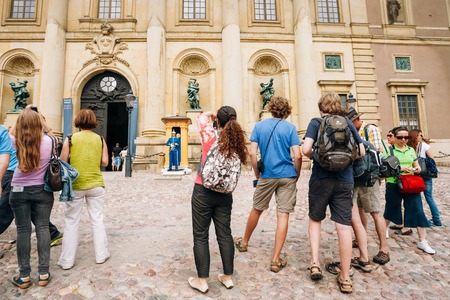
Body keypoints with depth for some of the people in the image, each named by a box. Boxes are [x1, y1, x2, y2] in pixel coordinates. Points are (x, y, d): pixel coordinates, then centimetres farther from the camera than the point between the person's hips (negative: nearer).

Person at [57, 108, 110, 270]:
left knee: (72, 222, 10)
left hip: (75, 185, -1)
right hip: (96, 185, 1)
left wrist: (74, 160, 15)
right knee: (97, 220, 11)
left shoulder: (70, 138, -4)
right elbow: (104, 162, -2)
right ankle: (101, 255, 21)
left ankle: (67, 260, 19)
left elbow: (62, 161, -5)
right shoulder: (100, 139, 0)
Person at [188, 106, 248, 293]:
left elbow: (202, 117, 8)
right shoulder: (238, 143, 0)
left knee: (200, 236, 9)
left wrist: (210, 115, 27)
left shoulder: (210, 136, -10)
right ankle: (228, 277, 28)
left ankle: (202, 280, 20)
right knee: (225, 234, 15)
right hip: (225, 194, 4)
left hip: (203, 191, -4)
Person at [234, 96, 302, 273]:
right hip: (287, 176, -1)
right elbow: (297, 155, -9)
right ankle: (276, 260, 10)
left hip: (267, 176, 1)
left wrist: (257, 173, 6)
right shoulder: (290, 128, -1)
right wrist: (297, 174, 6)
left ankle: (244, 243, 39)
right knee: (283, 215, 3)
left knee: (257, 210, 18)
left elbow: (252, 153, -5)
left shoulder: (259, 126, 2)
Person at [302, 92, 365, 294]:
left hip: (321, 179, -2)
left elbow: (305, 150, -14)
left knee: (315, 219, 18)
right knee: (344, 226, 4)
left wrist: (314, 156, 7)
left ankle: (315, 263, 10)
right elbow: (362, 152, 9)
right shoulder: (348, 123, 7)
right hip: (345, 180, 2)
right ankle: (345, 277, 14)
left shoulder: (316, 122, -1)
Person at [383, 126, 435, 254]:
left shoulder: (411, 150, 11)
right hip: (394, 184, -4)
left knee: (418, 211, -1)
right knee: (391, 209, 11)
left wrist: (417, 169, -4)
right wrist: (399, 168, -21)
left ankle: (422, 241, 9)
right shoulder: (389, 150, -3)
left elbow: (417, 165, 18)